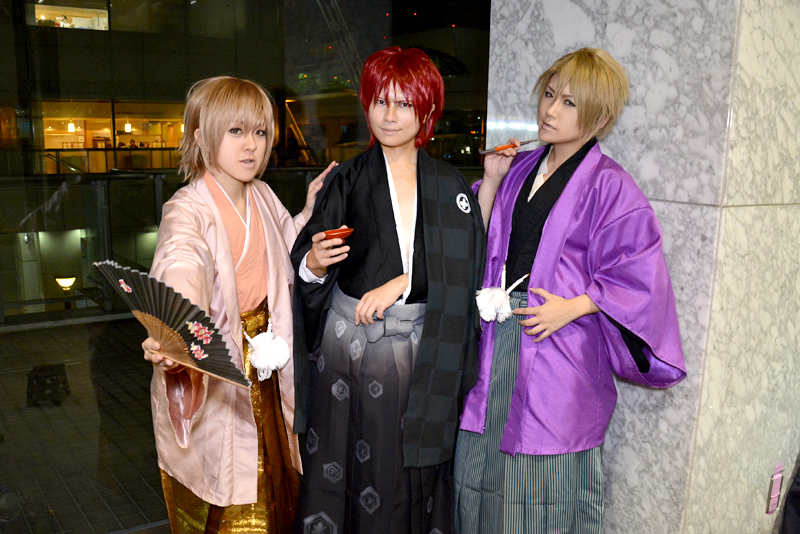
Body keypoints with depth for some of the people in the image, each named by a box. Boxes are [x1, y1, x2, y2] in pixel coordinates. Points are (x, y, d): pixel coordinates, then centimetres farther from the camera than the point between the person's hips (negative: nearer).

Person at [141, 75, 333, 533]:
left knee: (271, 490, 22)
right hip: (212, 371, -6)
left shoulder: (263, 197, 2)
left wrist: (309, 212, 5)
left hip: (264, 368, 6)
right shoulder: (188, 211, -20)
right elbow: (181, 282, -40)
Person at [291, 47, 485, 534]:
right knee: (349, 468, 6)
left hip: (422, 347, 1)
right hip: (350, 343, 0)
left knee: (412, 472, 9)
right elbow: (308, 272, 1)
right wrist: (316, 264, -20)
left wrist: (400, 283, -12)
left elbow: (463, 273, -1)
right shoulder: (346, 182, 3)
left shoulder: (451, 186, 5)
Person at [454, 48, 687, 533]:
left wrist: (572, 306, -18)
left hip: (558, 345, -5)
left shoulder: (609, 187, -8)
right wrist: (491, 181, 0)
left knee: (546, 474, 6)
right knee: (483, 469, 15)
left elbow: (638, 273, -10)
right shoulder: (520, 168, 10)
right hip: (497, 339, 6)